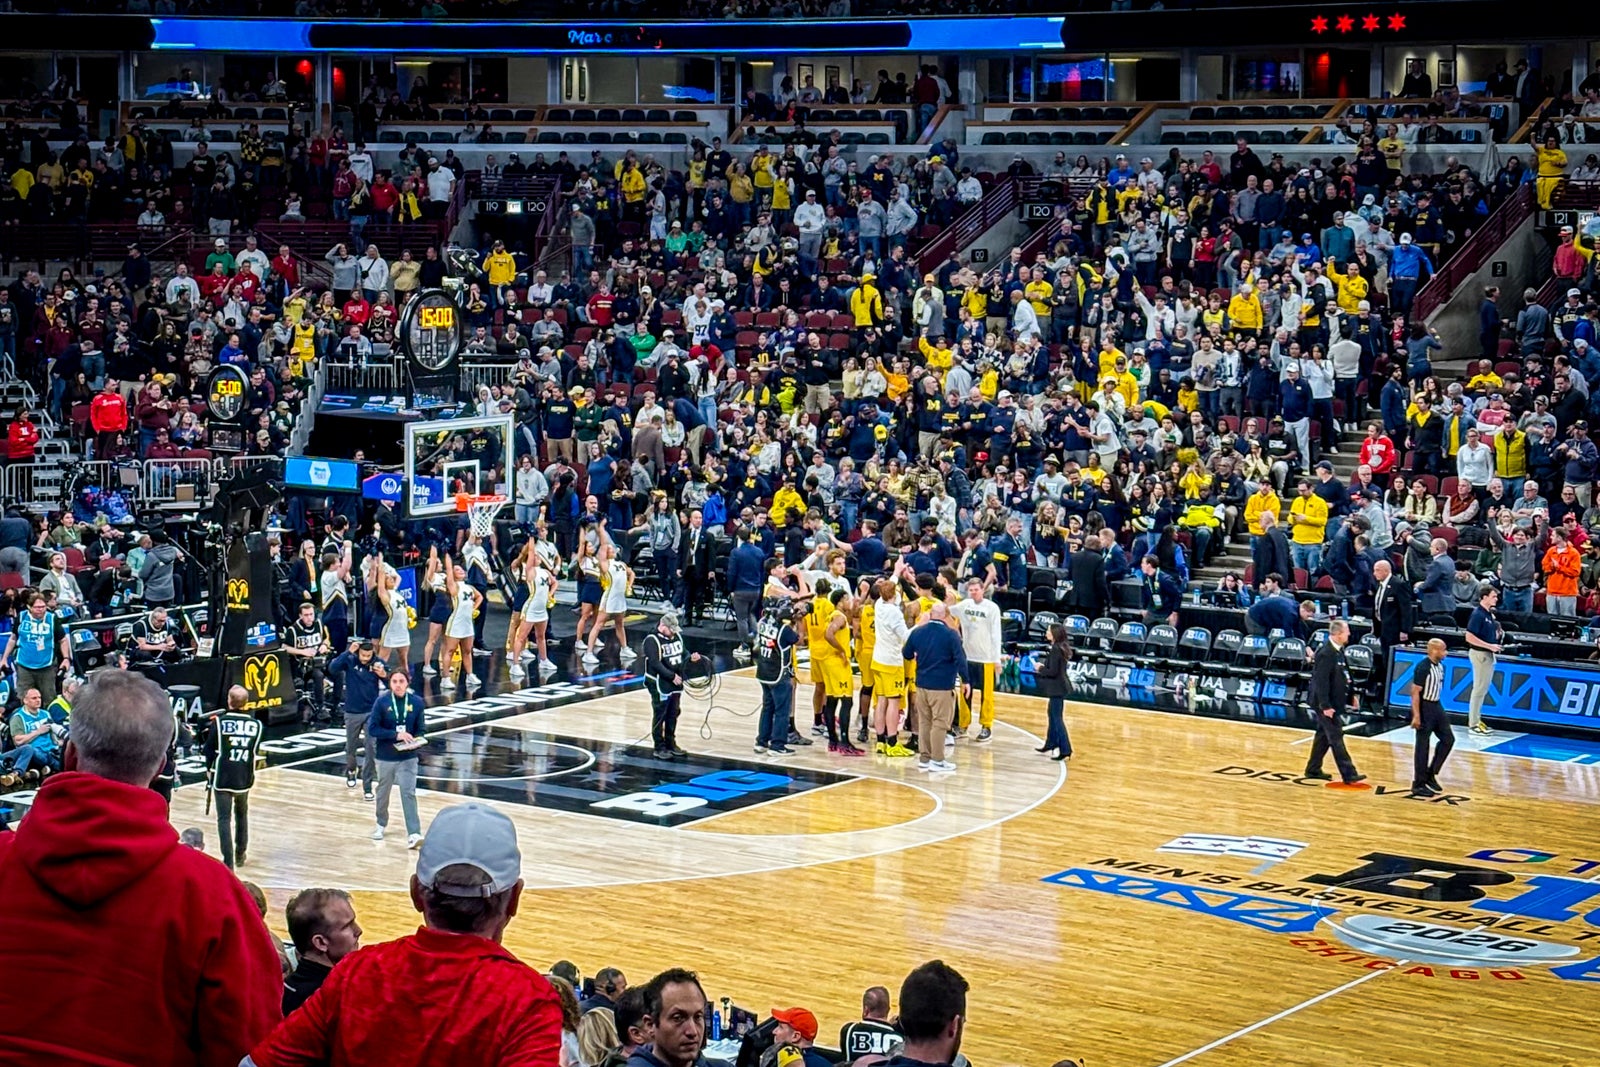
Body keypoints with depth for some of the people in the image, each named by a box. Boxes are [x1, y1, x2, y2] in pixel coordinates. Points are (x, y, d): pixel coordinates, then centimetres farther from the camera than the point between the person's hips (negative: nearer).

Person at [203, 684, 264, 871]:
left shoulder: (219, 722, -9)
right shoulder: (255, 724, -1)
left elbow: (209, 749, -2)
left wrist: (210, 769, 13)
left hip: (222, 778, -3)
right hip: (245, 778, 3)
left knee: (224, 819, -2)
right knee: (242, 815, 23)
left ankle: (228, 862, -10)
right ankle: (240, 855, 33)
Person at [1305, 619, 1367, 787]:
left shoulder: (1338, 650, 6)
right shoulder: (1326, 653, -23)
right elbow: (1321, 681, -24)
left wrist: (1349, 696, 17)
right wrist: (1325, 706, -24)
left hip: (1334, 702, 10)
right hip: (1326, 704, -10)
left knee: (1324, 735, 17)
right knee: (1336, 737, -6)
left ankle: (1313, 769, 27)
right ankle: (1349, 775, -4)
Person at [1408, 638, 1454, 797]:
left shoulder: (1440, 666, 7)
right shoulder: (1422, 667, -20)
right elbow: (1415, 692, -20)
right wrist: (1416, 715, -23)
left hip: (1436, 706, 9)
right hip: (1424, 708, -9)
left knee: (1448, 739, 9)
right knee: (1422, 747, -3)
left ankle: (1430, 774, 19)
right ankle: (1418, 785, 5)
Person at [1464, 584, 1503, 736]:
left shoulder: (1490, 613, 10)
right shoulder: (1478, 614, -18)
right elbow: (1469, 637, -23)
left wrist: (1498, 634, 6)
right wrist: (1490, 646, -22)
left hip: (1489, 655, 9)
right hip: (1480, 654, -9)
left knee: (1483, 689, 15)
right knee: (1479, 689, -5)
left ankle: (1476, 719, 24)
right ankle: (1473, 724, 0)